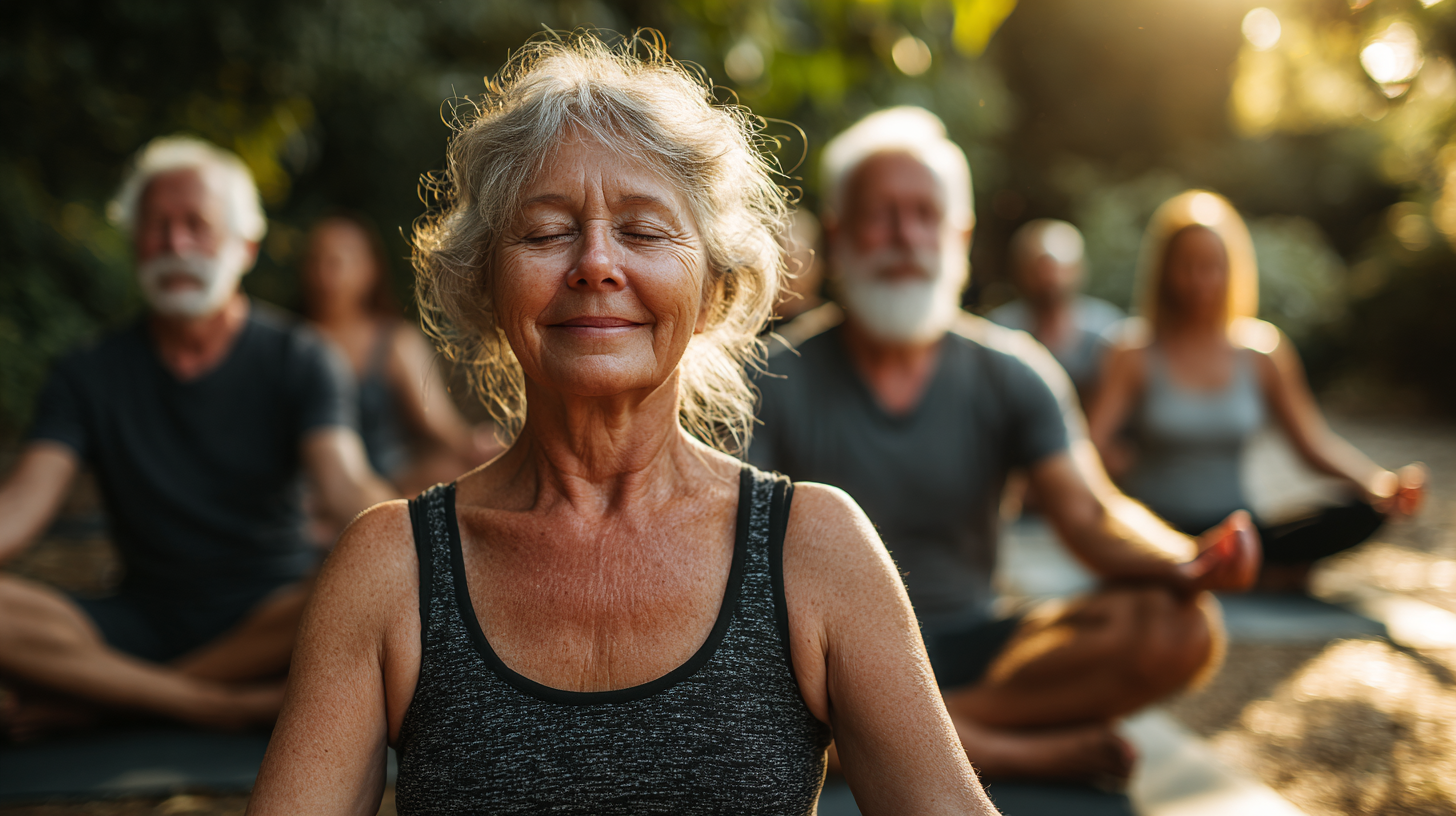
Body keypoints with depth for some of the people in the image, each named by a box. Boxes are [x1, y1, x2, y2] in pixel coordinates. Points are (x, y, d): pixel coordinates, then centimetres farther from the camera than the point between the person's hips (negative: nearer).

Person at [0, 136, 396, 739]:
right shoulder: (91, 376, 5)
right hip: (140, 622, 1)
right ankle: (232, 706, -25)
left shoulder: (297, 361, 0)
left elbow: (346, 484, -16)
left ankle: (96, 697, -20)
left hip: (270, 616, -1)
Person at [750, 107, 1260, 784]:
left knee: (1181, 628, -21)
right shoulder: (778, 378, -6)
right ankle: (1047, 749, -22)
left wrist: (1187, 564, -30)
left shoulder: (1010, 374, 2)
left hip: (971, 648, 3)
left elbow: (1088, 514, -8)